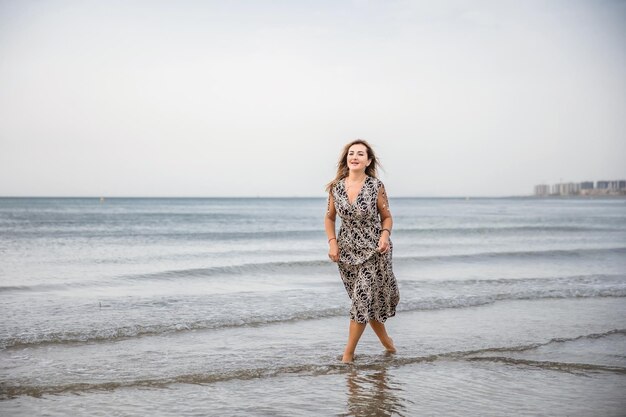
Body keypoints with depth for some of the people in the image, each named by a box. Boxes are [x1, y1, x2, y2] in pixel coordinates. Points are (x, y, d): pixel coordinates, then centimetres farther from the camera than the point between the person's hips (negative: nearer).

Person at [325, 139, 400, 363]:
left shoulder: (376, 187, -11)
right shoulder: (336, 187, -3)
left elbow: (386, 217, 1)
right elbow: (329, 218, 10)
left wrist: (385, 235, -18)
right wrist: (332, 242, -4)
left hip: (373, 250, -3)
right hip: (347, 251, 4)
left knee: (363, 300, -8)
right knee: (366, 301, 13)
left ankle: (348, 353, 2)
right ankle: (387, 342, 33)